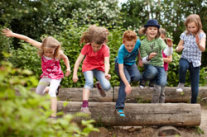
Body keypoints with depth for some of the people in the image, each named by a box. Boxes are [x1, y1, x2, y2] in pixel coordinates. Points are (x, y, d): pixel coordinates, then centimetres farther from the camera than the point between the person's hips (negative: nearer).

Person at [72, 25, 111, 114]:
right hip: (88, 67, -1)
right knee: (89, 82, -29)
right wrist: (75, 74, -29)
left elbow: (106, 63, -35)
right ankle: (84, 105, -31)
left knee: (107, 87, -15)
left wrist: (106, 73, -55)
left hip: (100, 68, 1)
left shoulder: (105, 48, -24)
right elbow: (78, 60, -22)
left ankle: (99, 85, 24)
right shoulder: (87, 47, -23)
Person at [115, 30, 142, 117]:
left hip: (131, 64, 4)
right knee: (126, 79, -30)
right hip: (120, 64, -4)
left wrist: (140, 59, 11)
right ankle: (119, 107, -27)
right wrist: (127, 84, -50)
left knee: (137, 77, -28)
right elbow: (121, 70, -41)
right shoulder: (121, 51, -35)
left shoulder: (138, 42, -25)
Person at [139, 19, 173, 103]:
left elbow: (168, 53, -15)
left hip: (159, 65, 1)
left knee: (162, 83, -24)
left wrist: (170, 46, -36)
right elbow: (143, 60, -8)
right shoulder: (143, 43, -4)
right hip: (149, 65, -1)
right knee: (153, 71, -37)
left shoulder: (159, 40, -2)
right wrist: (148, 58, -31)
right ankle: (143, 78, -3)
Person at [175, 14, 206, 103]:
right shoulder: (184, 35, -1)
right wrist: (179, 48, -17)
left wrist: (198, 43, -46)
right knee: (183, 66, -38)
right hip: (185, 59, 1)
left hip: (195, 62, -1)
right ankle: (181, 83, -13)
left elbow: (203, 49, -24)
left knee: (195, 88, 1)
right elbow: (177, 49, 8)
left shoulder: (201, 35, -7)